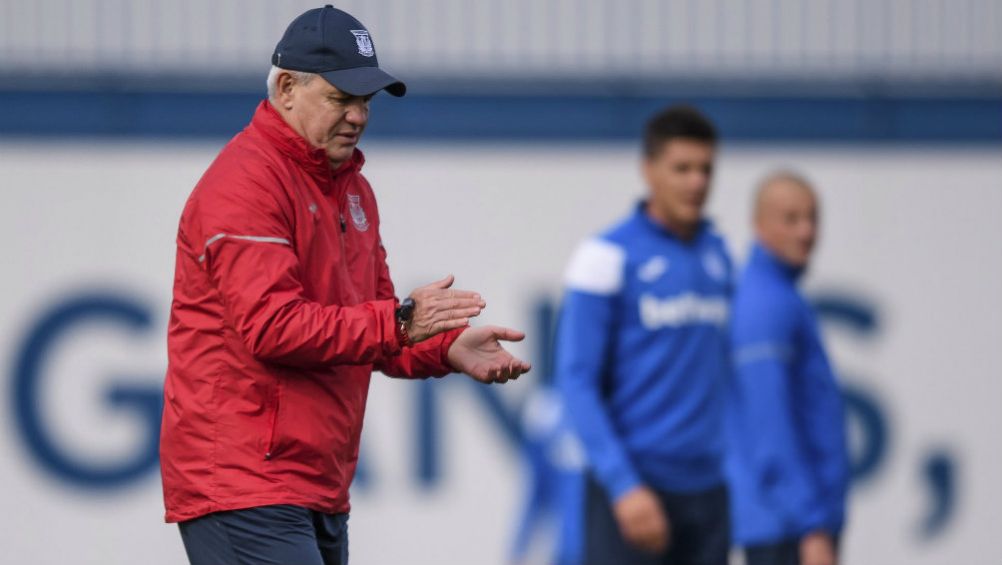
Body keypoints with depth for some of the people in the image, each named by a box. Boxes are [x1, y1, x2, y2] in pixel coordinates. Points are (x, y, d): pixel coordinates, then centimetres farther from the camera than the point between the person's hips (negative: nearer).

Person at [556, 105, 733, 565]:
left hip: (707, 491, 6)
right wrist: (624, 487, -18)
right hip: (632, 483, -6)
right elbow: (577, 381, -10)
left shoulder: (719, 256, 12)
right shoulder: (608, 256, -6)